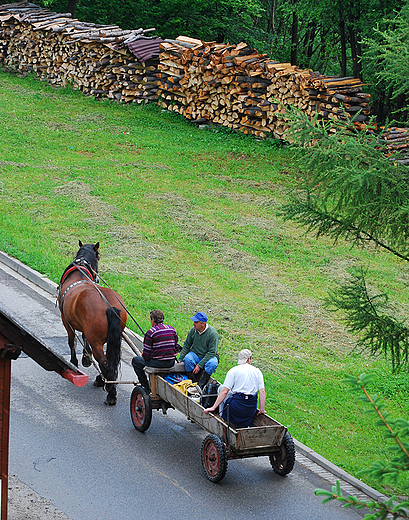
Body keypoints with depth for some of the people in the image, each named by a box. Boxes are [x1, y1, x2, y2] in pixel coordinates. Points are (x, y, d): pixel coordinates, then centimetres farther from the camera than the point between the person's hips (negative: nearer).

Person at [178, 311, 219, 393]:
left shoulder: (213, 333, -19)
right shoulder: (193, 330, -5)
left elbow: (212, 352, -20)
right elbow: (186, 345, 8)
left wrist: (200, 365, -25)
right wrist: (180, 358, -4)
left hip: (209, 356, -3)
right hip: (195, 355, 3)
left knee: (212, 363, -36)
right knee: (187, 359, -29)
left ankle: (200, 385, -42)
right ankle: (193, 382, -31)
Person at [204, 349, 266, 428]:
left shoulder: (233, 370, 0)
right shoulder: (257, 371, 10)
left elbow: (224, 391, -7)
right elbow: (262, 391, 2)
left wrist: (213, 407, -4)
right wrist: (262, 409, 8)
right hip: (252, 410, 4)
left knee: (221, 388, 20)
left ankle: (222, 418, 20)